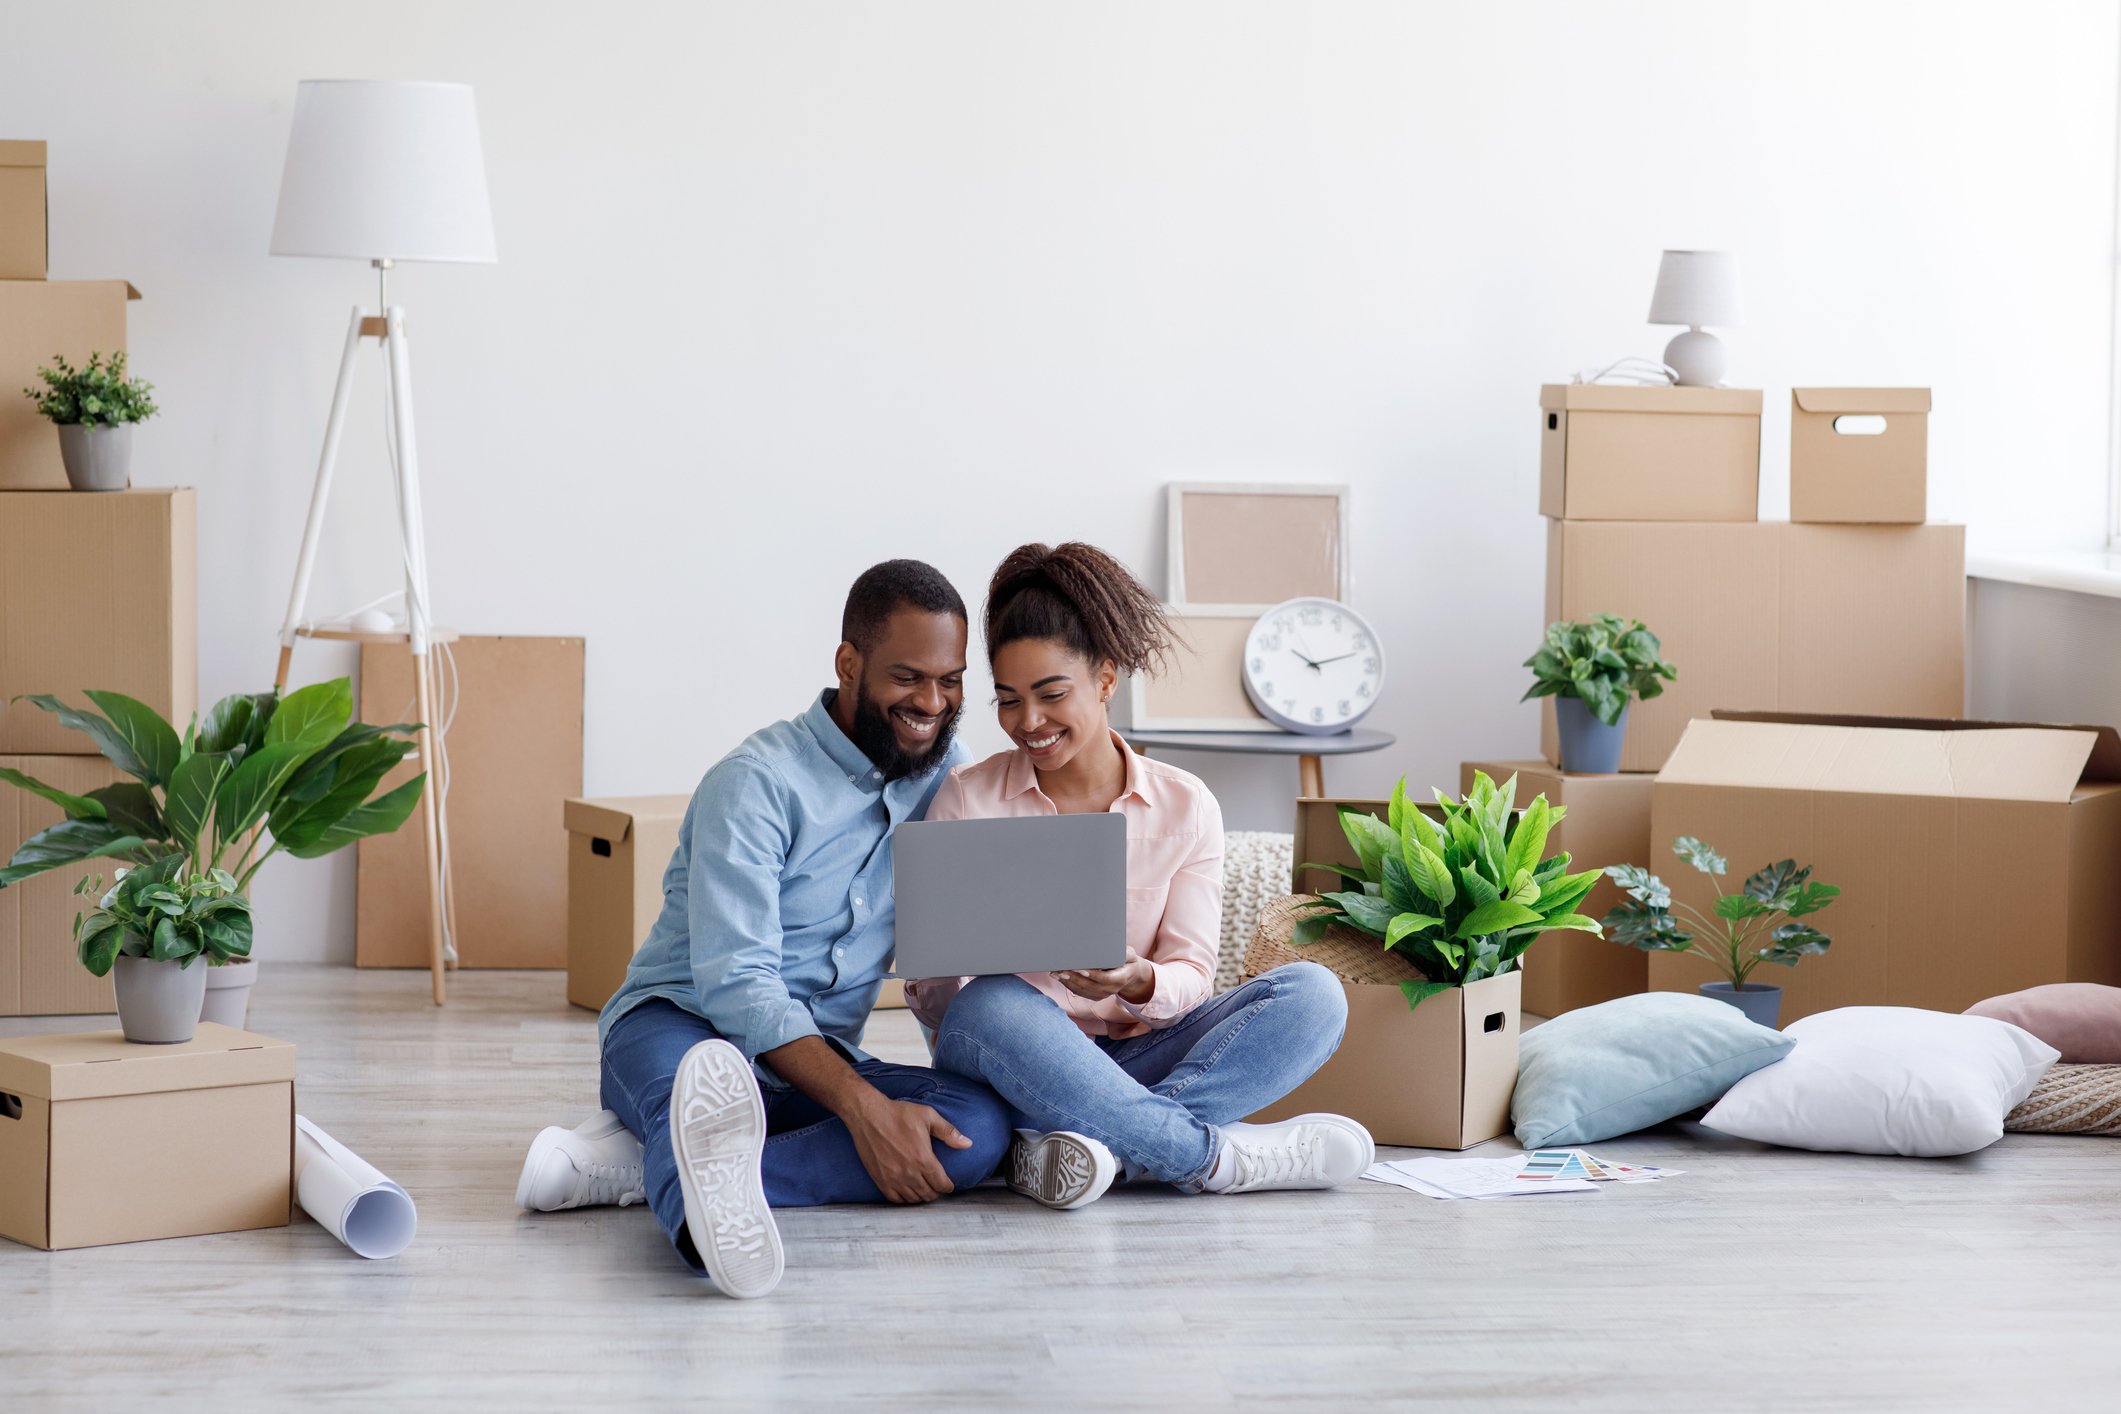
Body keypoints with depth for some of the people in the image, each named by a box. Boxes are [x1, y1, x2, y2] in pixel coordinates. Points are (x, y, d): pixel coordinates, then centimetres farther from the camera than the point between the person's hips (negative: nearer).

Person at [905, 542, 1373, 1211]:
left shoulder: (1185, 806, 6)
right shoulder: (965, 800, 2)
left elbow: (1190, 979, -1)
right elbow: (930, 1001, -1)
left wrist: (1137, 982, -25)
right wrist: (955, 968, -26)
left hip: (1136, 1057, 2)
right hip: (1017, 1060, -2)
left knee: (1312, 994, -21)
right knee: (992, 1006, -37)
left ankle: (1088, 1142, -38)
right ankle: (1218, 1155, -33)